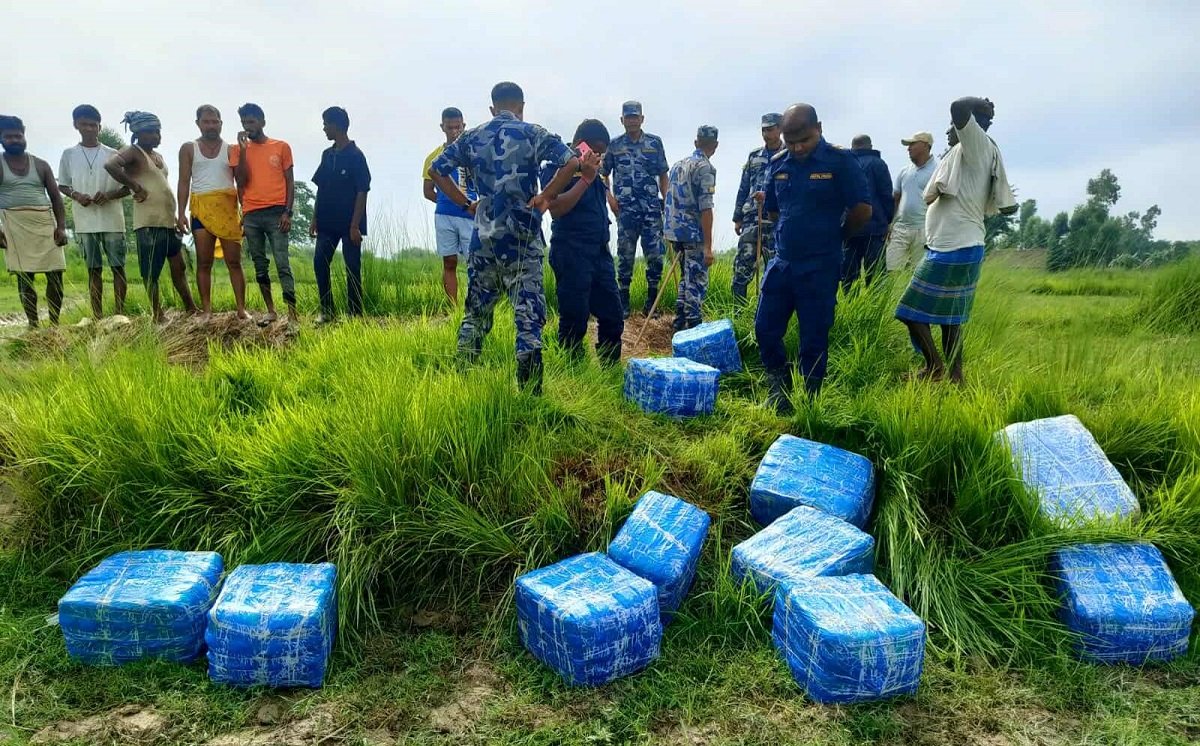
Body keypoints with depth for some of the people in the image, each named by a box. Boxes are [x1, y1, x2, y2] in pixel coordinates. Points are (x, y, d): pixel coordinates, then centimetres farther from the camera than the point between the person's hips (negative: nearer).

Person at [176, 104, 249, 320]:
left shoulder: (230, 149, 9)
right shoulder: (188, 149, 11)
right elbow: (184, 181, 7)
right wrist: (181, 213, -2)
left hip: (228, 208, 0)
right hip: (201, 208, 1)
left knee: (234, 261, -2)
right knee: (204, 262, 1)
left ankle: (241, 309, 0)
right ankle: (206, 310, 4)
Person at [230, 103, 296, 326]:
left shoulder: (281, 147, 6)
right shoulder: (238, 150, 11)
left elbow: (290, 182, 5)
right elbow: (241, 182, 0)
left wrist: (288, 212, -5)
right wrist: (243, 149, -5)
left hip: (276, 213, -3)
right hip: (251, 216, 3)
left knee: (282, 264, -11)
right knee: (260, 266, 7)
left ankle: (292, 313, -15)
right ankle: (270, 311, 14)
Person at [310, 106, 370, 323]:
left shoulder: (355, 156, -8)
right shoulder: (327, 155, 12)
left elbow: (362, 192, -11)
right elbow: (321, 189, 16)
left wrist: (355, 225, -16)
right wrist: (315, 219, 11)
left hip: (349, 224, -6)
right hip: (327, 223, 6)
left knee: (352, 268, -1)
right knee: (319, 262, 2)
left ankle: (355, 313, 8)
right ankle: (326, 311, 11)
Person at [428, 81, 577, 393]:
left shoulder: (472, 137, 10)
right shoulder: (533, 133, 1)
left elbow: (436, 170, 9)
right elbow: (571, 163, -11)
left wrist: (467, 204, 9)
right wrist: (544, 198, -5)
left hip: (483, 235, 3)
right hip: (521, 236, -3)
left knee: (476, 309, 14)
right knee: (528, 311, -1)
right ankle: (530, 389, -5)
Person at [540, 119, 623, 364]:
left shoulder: (592, 169, 18)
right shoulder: (556, 168, -6)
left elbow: (608, 202, 28)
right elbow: (557, 208, -20)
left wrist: (599, 177, 14)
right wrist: (586, 179, -19)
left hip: (600, 251, 8)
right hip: (572, 254, -8)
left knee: (612, 317, 10)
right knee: (574, 322, -4)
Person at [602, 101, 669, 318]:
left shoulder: (655, 142, 8)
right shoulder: (614, 145, 7)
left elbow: (663, 176, 10)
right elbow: (603, 175, 12)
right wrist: (609, 197, -3)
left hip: (652, 209, 1)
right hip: (625, 210, 0)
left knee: (655, 255, -2)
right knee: (625, 256, 3)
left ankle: (651, 302, 10)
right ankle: (623, 303, 11)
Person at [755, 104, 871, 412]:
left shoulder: (839, 161, -7)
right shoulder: (778, 164, 6)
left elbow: (862, 211, -6)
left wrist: (835, 236, 7)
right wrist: (795, 233, 14)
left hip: (820, 268, -4)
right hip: (781, 262, 5)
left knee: (814, 339, 3)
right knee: (765, 328, 5)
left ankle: (811, 398, 18)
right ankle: (779, 385, 26)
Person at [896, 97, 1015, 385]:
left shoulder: (978, 146, -10)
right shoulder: (984, 158, 15)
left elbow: (958, 108, -28)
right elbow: (1008, 206, 16)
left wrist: (978, 104, -7)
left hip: (951, 249, -10)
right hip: (965, 247, 10)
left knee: (912, 310, -3)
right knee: (949, 316, 14)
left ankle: (934, 366, 6)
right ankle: (956, 377, 18)